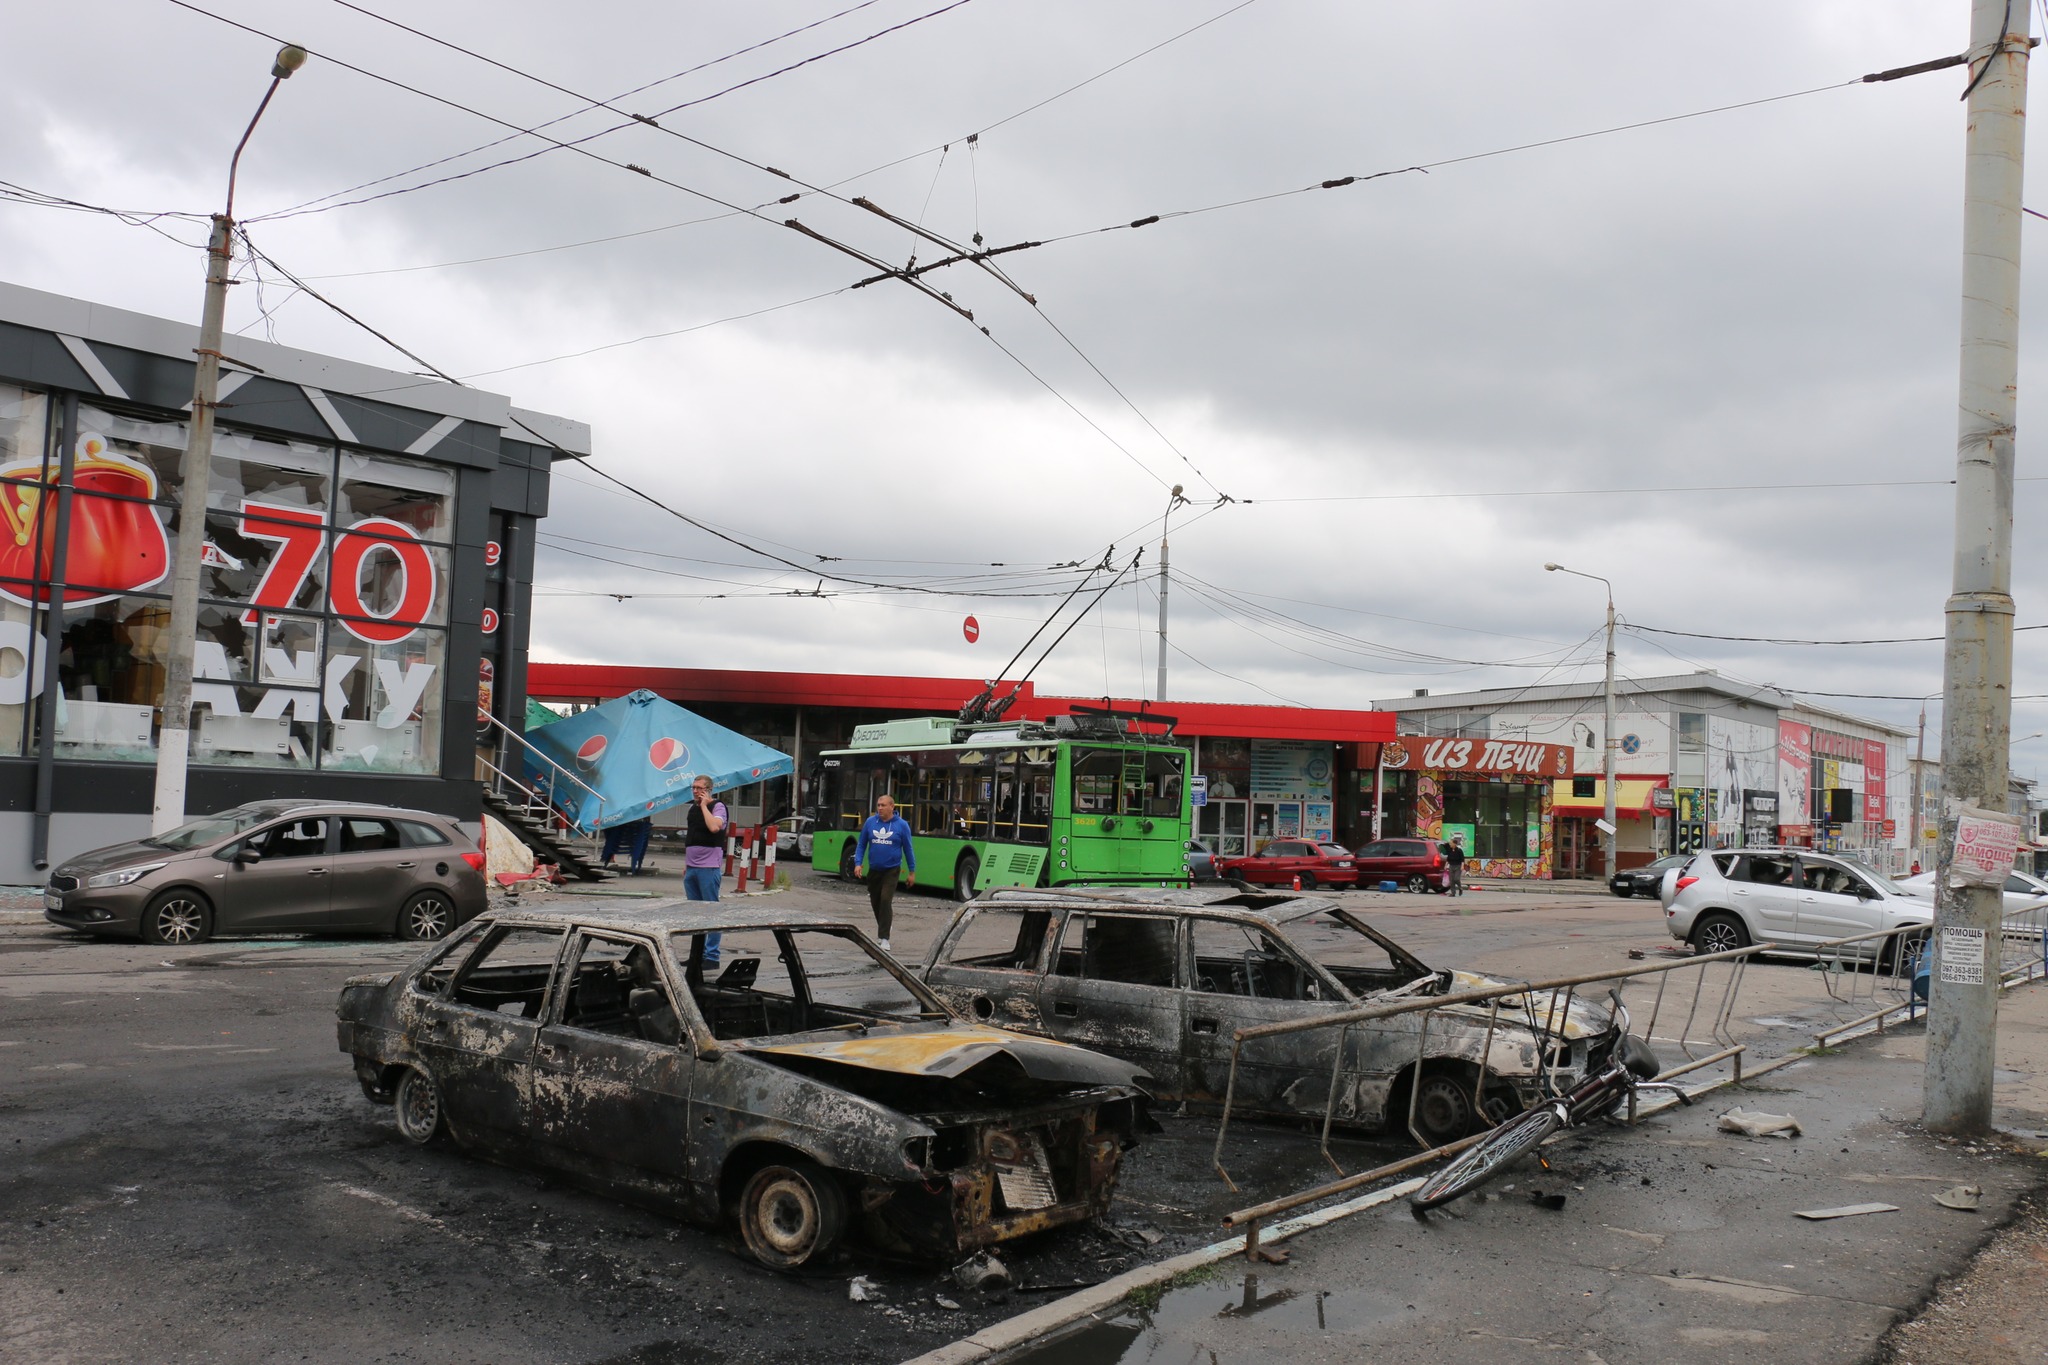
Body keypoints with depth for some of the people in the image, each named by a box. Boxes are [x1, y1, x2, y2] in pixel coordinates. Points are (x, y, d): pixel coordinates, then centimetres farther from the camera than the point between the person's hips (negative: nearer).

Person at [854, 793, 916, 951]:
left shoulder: (902, 825, -6)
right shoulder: (870, 822, -1)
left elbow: (908, 849, 0)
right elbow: (861, 845, 6)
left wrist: (912, 872, 1)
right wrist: (858, 863, -6)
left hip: (891, 870, -3)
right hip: (873, 870, 3)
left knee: (885, 900, -17)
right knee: (875, 903, 13)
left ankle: (884, 938, -13)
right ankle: (883, 929, 37)